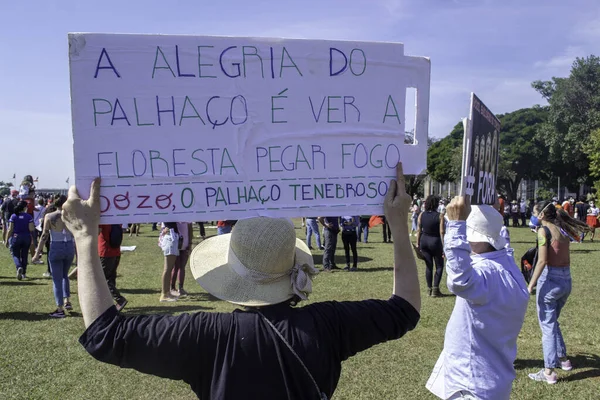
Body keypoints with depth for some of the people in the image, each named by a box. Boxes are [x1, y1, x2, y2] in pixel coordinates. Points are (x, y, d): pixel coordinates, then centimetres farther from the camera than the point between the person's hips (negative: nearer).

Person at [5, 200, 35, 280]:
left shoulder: (13, 216, -6)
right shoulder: (28, 216, -6)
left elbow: (10, 229, -7)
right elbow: (31, 229, -13)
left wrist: (7, 240, -1)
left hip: (15, 237, -1)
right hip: (26, 238, 1)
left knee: (15, 255, 6)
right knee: (24, 255, 13)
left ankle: (19, 267, -22)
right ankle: (23, 273, 18)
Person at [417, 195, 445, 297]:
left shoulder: (421, 215, -1)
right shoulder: (439, 216, -12)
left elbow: (418, 230, 2)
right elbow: (441, 232, -12)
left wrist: (418, 243, 10)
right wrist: (443, 246, -8)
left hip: (424, 241, 4)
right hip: (435, 242, -4)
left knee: (428, 266, 14)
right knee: (439, 266, 10)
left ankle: (429, 289, 17)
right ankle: (435, 289, 3)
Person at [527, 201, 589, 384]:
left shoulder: (544, 231, -11)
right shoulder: (562, 230, 10)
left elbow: (542, 261, -18)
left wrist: (530, 286, -17)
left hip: (550, 279, -8)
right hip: (566, 280, 8)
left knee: (547, 325, 0)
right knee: (553, 321, 25)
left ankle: (549, 372, 4)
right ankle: (562, 358, 34)